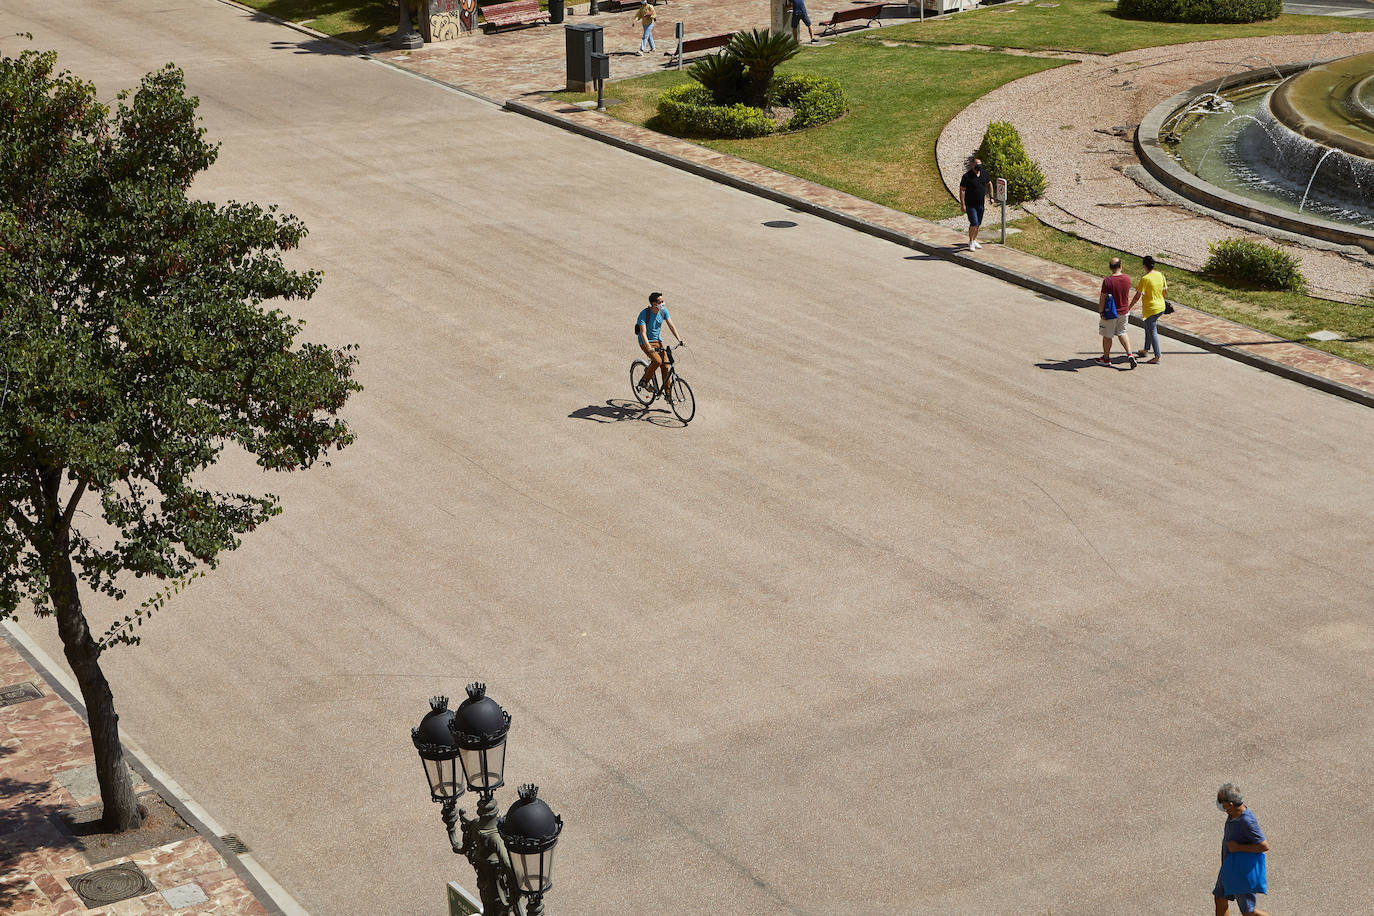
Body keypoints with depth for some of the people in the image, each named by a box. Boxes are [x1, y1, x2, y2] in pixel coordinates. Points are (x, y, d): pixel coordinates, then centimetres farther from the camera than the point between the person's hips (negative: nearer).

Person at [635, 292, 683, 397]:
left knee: (665, 366, -2)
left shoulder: (663, 311, -5)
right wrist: (649, 348, -41)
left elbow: (671, 326, -3)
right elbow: (643, 333, -29)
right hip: (646, 342, -6)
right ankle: (645, 381, -4)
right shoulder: (644, 314, -22)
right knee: (657, 361, -27)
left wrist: (679, 339, -17)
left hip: (657, 340, 6)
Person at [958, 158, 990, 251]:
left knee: (978, 224, 13)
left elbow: (988, 184, 21)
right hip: (970, 204, -6)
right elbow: (962, 190, -13)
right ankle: (971, 242, 2)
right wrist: (962, 204, -17)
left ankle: (974, 240, 28)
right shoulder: (967, 176, -14)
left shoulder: (984, 174, 3)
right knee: (974, 223, -12)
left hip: (981, 204, 6)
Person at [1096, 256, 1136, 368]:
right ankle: (1129, 354, 9)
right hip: (1124, 312, 5)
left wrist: (1100, 312, -8)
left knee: (1107, 336, 11)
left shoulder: (1107, 281, -22)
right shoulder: (1127, 279, -7)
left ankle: (1106, 358, 23)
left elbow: (1102, 299, -17)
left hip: (1110, 313, -5)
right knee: (1122, 333, 21)